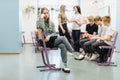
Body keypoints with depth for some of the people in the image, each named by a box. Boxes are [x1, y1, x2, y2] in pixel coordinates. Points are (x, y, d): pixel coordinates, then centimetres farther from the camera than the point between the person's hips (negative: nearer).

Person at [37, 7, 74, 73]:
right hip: (45, 42, -5)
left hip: (52, 40, 6)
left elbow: (54, 33, 6)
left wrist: (49, 36, -15)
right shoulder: (39, 21, -1)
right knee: (63, 38, -25)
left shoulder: (51, 23, 14)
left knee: (63, 46, -26)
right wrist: (42, 18, -15)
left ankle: (65, 66, -23)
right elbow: (42, 27, -25)